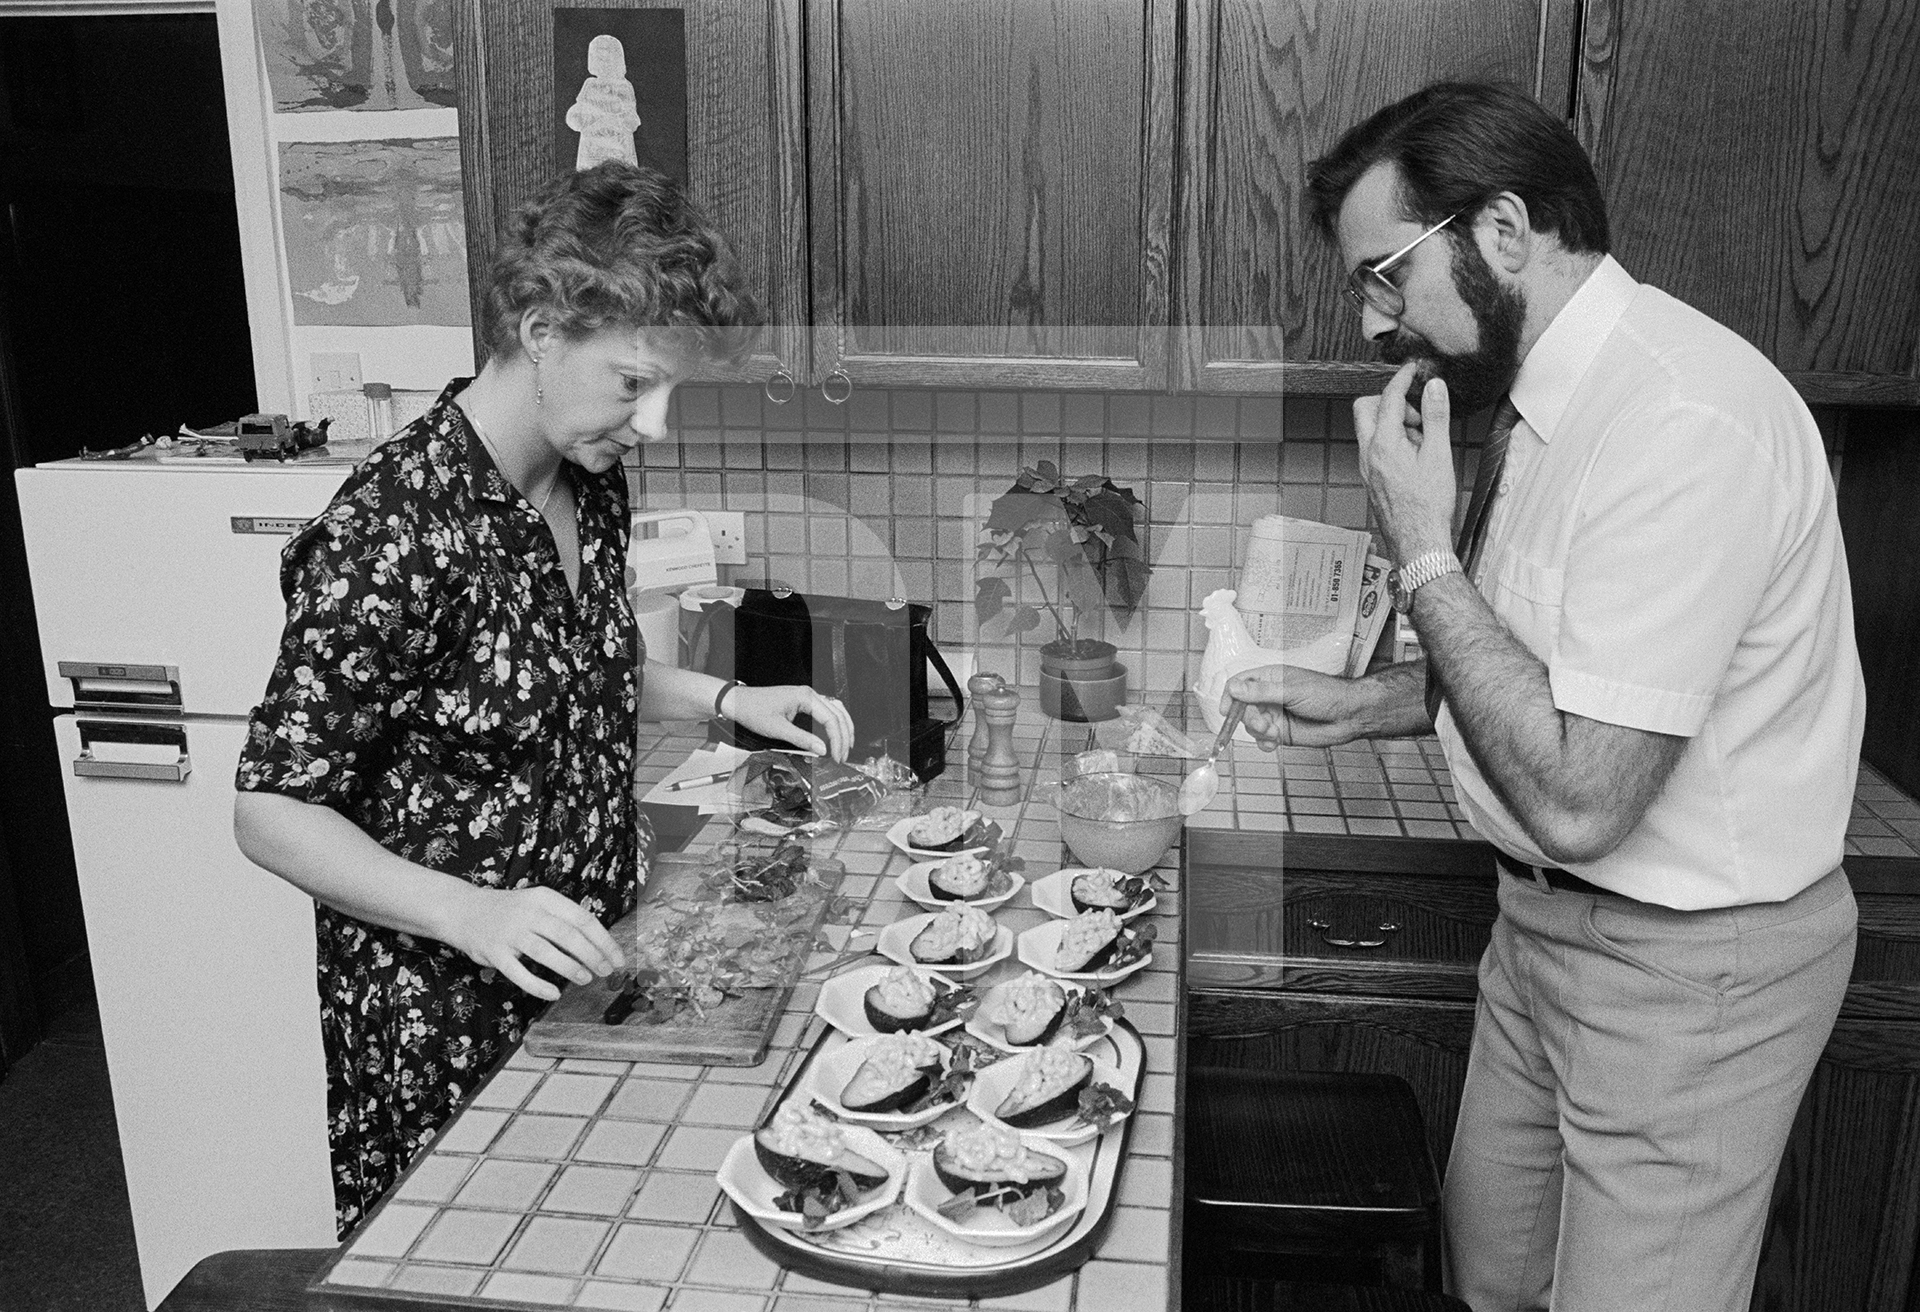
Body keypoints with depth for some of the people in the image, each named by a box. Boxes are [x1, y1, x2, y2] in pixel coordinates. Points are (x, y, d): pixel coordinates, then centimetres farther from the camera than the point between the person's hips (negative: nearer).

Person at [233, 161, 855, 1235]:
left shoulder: (591, 482, -2)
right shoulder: (392, 534, -26)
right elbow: (273, 814, -20)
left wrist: (729, 700, 0)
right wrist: (470, 914, -33)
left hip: (597, 976, 7)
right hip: (447, 1027, -7)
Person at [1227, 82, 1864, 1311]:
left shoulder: (1682, 421, -27)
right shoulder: (1552, 396, 5)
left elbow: (1575, 799, -30)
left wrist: (1425, 556, -23)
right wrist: (1365, 704, 5)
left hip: (1684, 964, -9)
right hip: (1550, 921, 9)